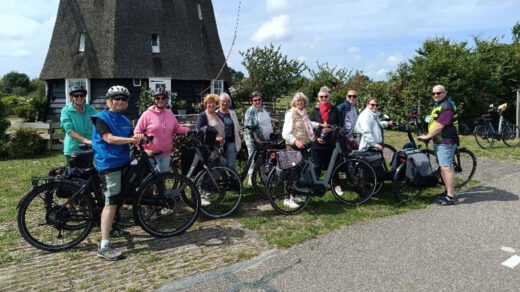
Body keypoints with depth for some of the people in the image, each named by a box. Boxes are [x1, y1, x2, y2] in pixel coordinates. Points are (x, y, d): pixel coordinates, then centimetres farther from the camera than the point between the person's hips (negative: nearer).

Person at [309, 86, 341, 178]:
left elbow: (338, 125, 5)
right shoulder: (315, 110, 5)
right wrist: (316, 137, -11)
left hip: (330, 143, 1)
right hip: (317, 143, 0)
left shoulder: (334, 110, 6)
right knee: (317, 166, 5)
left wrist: (330, 129, -14)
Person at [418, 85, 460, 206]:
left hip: (445, 142, -10)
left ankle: (451, 197, -8)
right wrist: (429, 136, 14)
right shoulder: (438, 105, 18)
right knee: (443, 168, 15)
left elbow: (440, 125, -21)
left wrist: (428, 136, -14)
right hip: (438, 141, 10)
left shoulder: (447, 106, -15)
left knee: (446, 168, -11)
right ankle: (448, 191, 25)